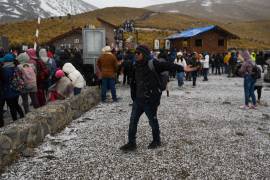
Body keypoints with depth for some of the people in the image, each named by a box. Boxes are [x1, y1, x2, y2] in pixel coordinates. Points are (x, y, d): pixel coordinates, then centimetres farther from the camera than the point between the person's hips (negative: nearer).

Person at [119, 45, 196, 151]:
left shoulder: (153, 64, -13)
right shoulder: (136, 66, 7)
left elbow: (167, 65, -23)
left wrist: (182, 68, -34)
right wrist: (134, 97, 13)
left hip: (150, 100, -6)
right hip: (138, 99, 7)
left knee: (153, 121, 10)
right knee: (133, 121, 9)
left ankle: (156, 141, 33)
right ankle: (131, 143, 21)